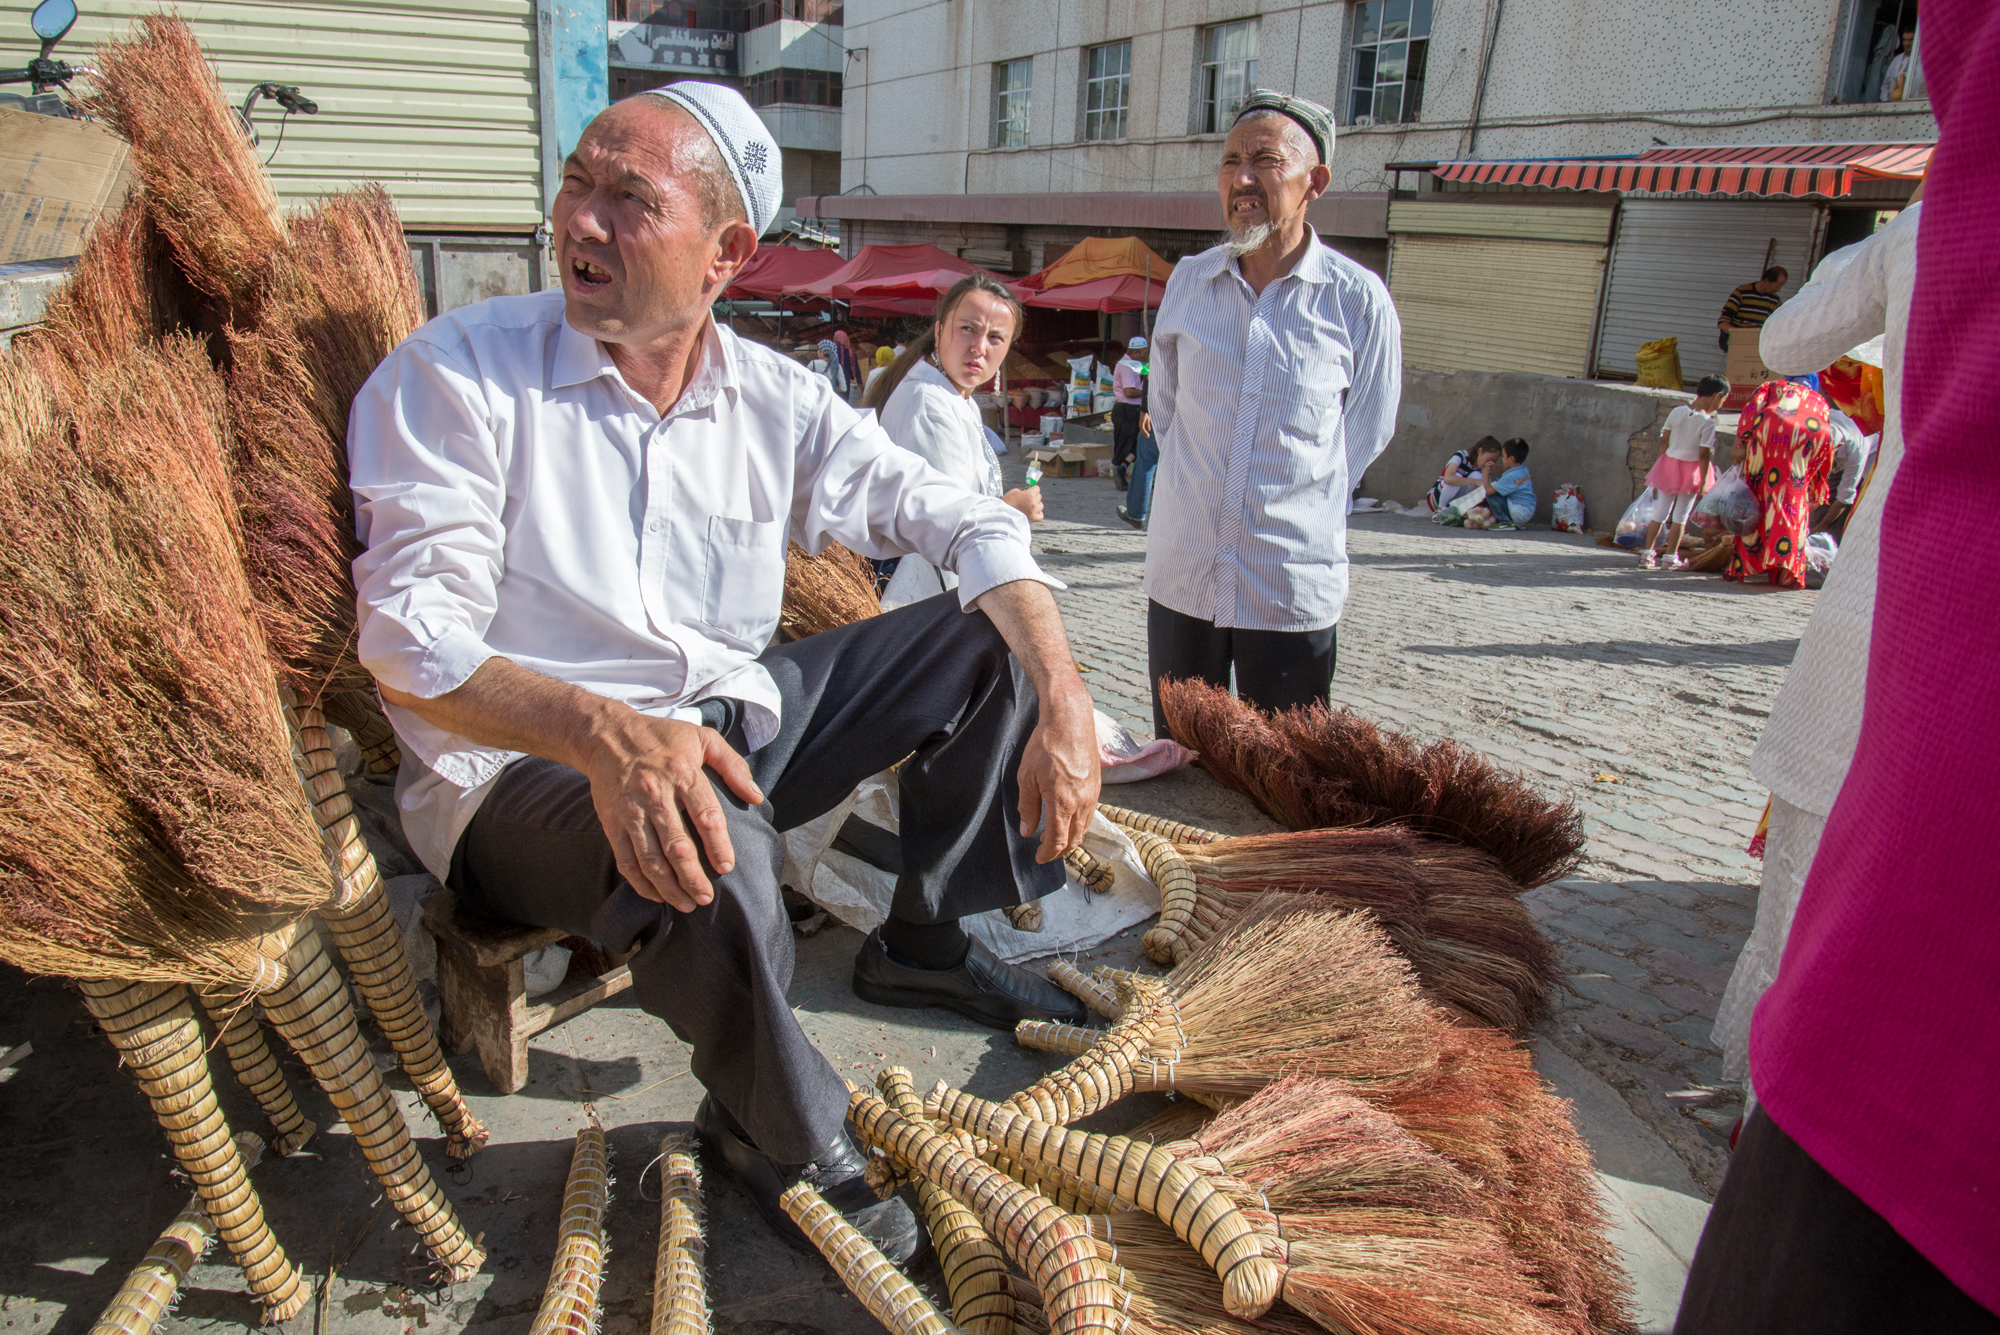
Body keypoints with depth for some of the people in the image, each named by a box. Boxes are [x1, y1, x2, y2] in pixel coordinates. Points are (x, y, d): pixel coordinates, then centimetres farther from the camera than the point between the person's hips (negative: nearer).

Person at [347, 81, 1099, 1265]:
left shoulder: (774, 399, 0)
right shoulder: (456, 376, -12)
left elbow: (965, 519, -1)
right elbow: (410, 643, -19)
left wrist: (1062, 699, -16)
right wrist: (602, 731, -39)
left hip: (728, 718, 6)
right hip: (518, 769, -5)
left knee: (991, 637, 1)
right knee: (707, 840, -39)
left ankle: (927, 942, 14)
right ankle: (781, 1130, -8)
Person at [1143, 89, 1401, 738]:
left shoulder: (1359, 299, -5)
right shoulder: (1189, 281, 5)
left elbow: (1367, 432, 6)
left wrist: (1295, 506, 6)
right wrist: (1200, 492, 13)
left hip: (1293, 586, -3)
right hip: (1181, 574, 3)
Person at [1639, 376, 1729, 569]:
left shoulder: (1676, 411, -3)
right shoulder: (1708, 422, -16)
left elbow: (1664, 441, 3)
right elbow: (1704, 455, -15)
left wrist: (1659, 465, 14)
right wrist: (1704, 482, -10)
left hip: (1669, 464, 4)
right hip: (1691, 470, -4)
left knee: (1661, 513, 12)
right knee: (1680, 517, 6)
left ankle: (1647, 553, 10)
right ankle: (1671, 557, 10)